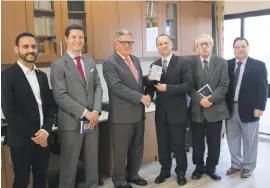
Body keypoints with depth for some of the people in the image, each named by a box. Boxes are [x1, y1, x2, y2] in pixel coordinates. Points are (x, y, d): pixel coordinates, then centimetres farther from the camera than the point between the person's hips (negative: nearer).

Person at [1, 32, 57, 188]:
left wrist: (45, 130, -8)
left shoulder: (42, 75, 11)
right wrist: (33, 134, -14)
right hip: (21, 140, -5)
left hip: (43, 138, 5)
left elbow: (51, 105, 8)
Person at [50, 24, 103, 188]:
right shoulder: (58, 65, -7)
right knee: (69, 164, 9)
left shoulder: (90, 62, 11)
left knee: (93, 160, 16)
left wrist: (96, 111, -7)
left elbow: (98, 87, 9)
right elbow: (60, 96, -14)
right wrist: (84, 113, -17)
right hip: (71, 121, -5)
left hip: (92, 119, 5)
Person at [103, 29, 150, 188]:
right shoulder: (109, 63, -11)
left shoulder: (135, 60, 14)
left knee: (137, 148, 17)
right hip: (122, 114, -7)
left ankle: (133, 174, 35)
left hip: (138, 112, 7)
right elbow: (118, 87, -21)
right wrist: (141, 97, -20)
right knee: (121, 150, 6)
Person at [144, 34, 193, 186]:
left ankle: (181, 172, 28)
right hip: (161, 112, 4)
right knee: (163, 144, 14)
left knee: (179, 144, 9)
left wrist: (168, 88, -23)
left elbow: (189, 85, -15)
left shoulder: (183, 62, -6)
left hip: (177, 111, -4)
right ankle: (165, 170, 32)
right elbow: (151, 87, 8)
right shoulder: (154, 65, 8)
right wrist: (150, 80, -14)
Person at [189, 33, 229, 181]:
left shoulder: (222, 62, 2)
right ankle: (199, 167, 28)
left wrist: (211, 99, -18)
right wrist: (200, 99, -17)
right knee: (197, 142, 10)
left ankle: (211, 168, 28)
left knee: (214, 142, 10)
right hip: (197, 109, 0)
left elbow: (224, 85, -5)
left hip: (215, 108, 1)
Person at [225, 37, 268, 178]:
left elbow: (263, 88, -7)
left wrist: (259, 107, -13)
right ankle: (236, 164, 30)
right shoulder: (227, 64, 4)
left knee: (249, 140, 11)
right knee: (232, 139, 14)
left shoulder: (258, 65, -3)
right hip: (230, 108, 3)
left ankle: (248, 166, 27)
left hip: (249, 109, -3)